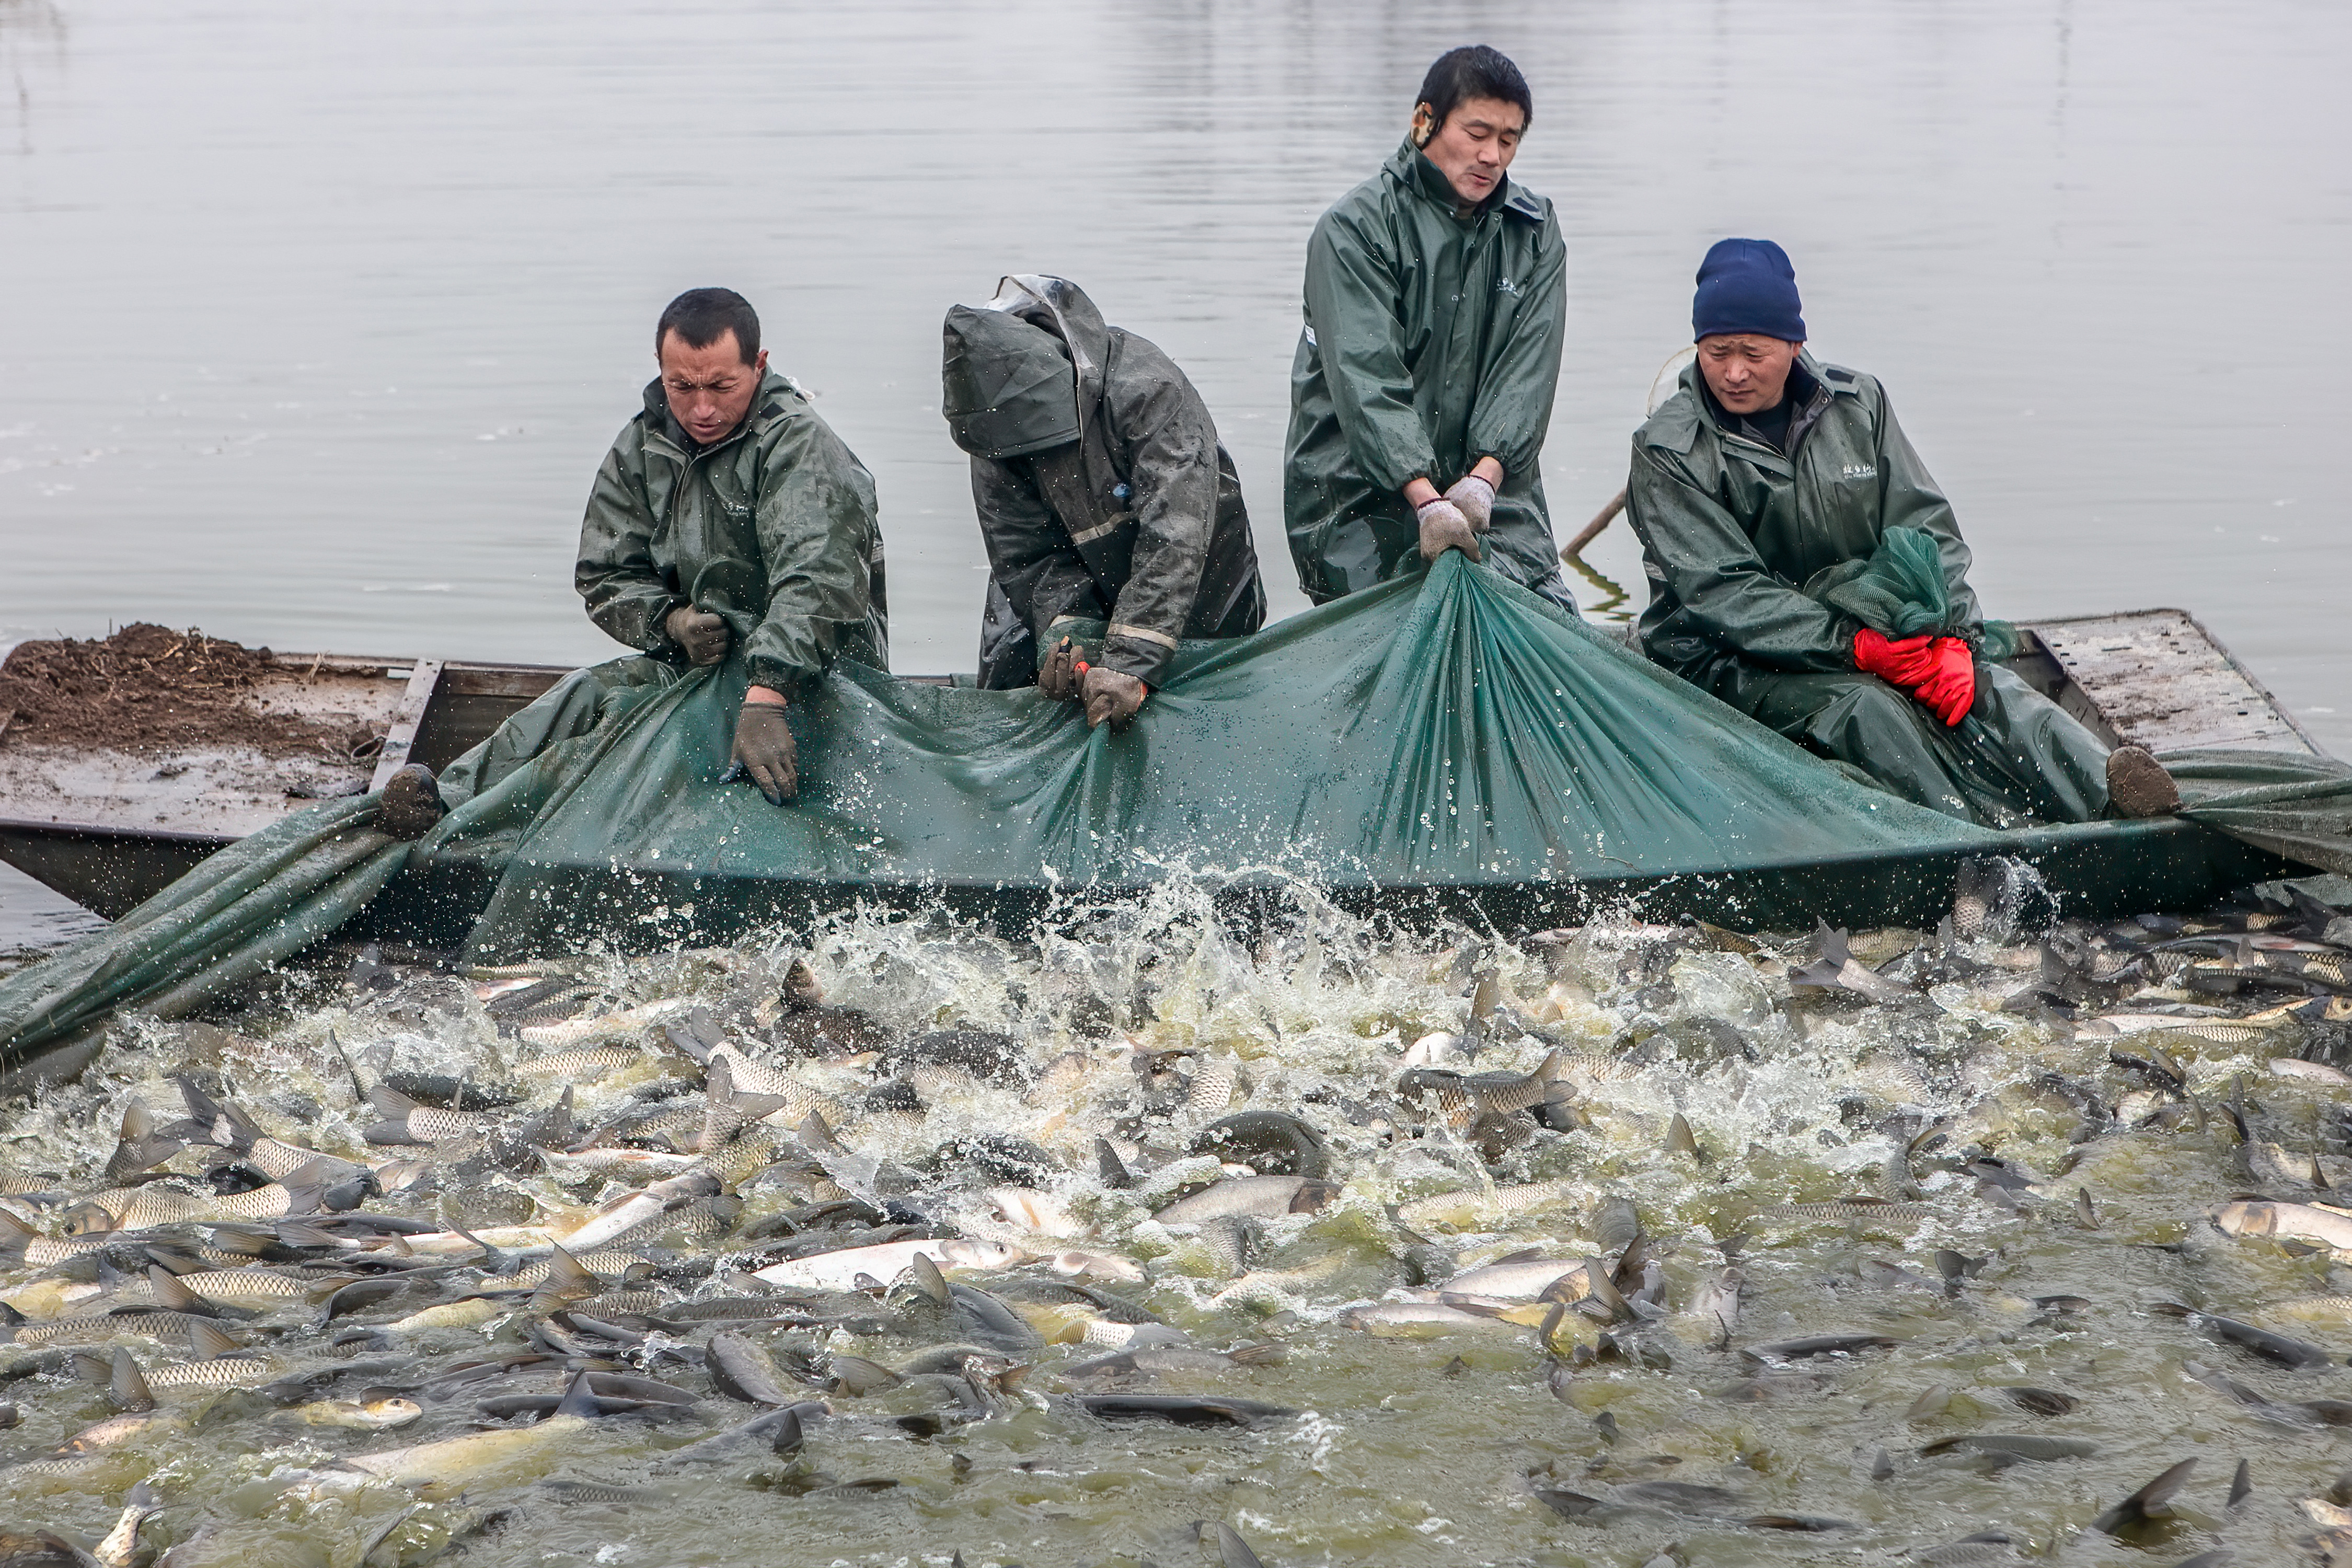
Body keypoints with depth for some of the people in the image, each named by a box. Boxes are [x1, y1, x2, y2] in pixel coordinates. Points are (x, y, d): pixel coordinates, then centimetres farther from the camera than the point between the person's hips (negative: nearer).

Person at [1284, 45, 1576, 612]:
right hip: (1359, 496, -4)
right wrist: (1426, 498, -29)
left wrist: (1485, 476, -20)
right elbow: (1366, 377, -16)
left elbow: (1528, 367, -2)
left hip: (1492, 486, 4)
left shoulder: (1534, 233, 10)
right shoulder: (1354, 228, -4)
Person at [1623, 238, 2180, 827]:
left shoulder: (1857, 405, 7)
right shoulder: (1668, 453, -6)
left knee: (1985, 685, -25)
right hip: (1732, 662, -4)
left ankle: (2106, 794, -50)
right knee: (1866, 709, -34)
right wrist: (1855, 646, -25)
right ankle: (1987, 837, -55)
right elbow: (1723, 594, -15)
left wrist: (1952, 639, -15)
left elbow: (1928, 531, 4)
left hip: (1870, 625, 4)